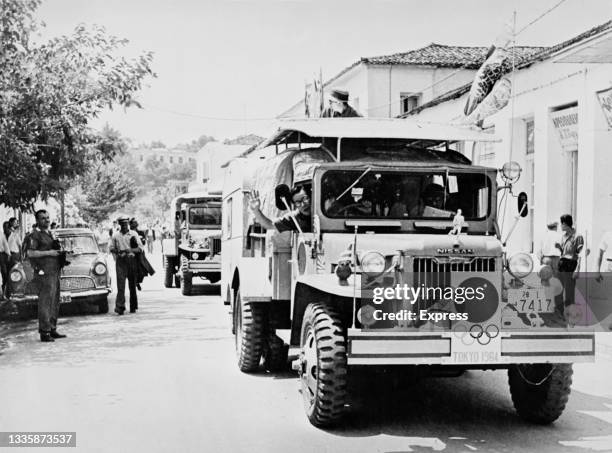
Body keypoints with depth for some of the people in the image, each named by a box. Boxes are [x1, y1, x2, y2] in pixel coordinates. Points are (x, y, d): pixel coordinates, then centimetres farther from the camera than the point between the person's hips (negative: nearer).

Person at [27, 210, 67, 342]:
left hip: (55, 272, 9)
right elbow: (30, 253, -16)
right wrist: (48, 253, -18)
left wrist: (60, 253, 10)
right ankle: (44, 332, -9)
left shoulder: (50, 234, 20)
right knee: (45, 302, -10)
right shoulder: (35, 235, -7)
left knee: (54, 303, 12)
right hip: (44, 273, -9)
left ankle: (52, 329, 19)